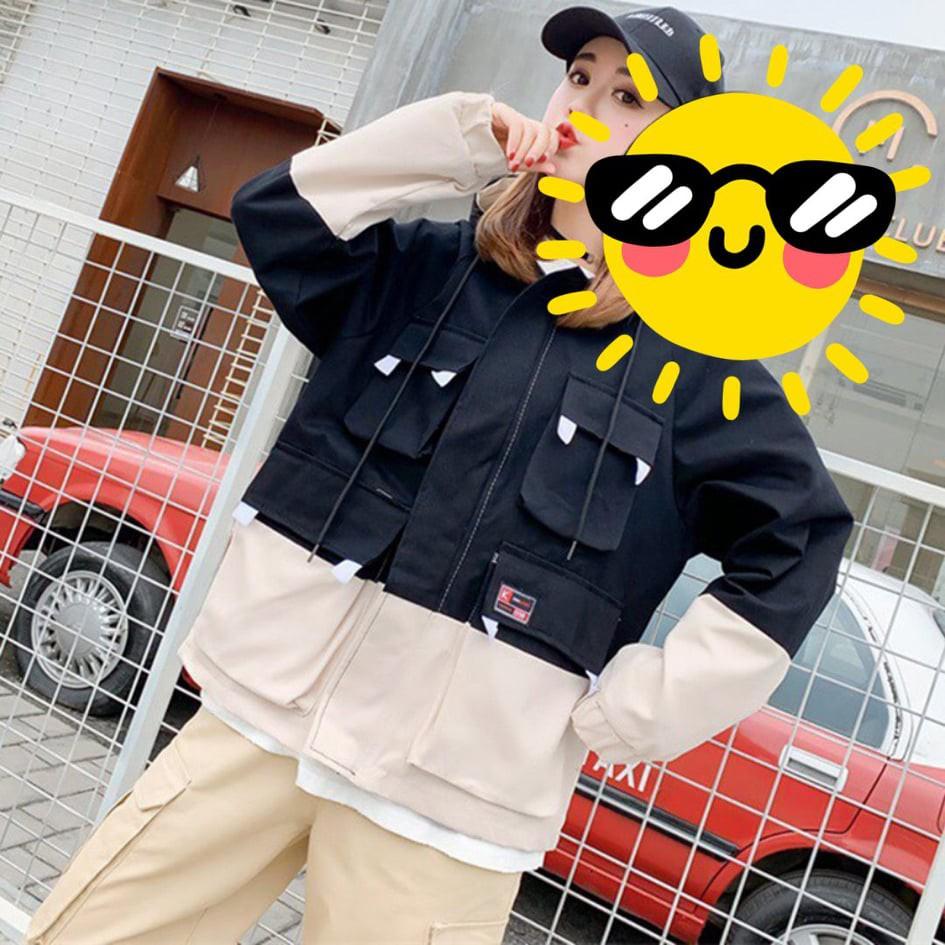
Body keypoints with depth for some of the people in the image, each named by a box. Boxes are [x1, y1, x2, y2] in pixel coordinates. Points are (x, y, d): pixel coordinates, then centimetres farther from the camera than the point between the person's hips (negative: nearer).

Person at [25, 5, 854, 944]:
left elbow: (795, 546, -2)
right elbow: (274, 214, 3)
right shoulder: (432, 264, 9)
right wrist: (455, 138, -5)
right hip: (268, 709, 4)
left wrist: (638, 707, -7)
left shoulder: (699, 361, -2)